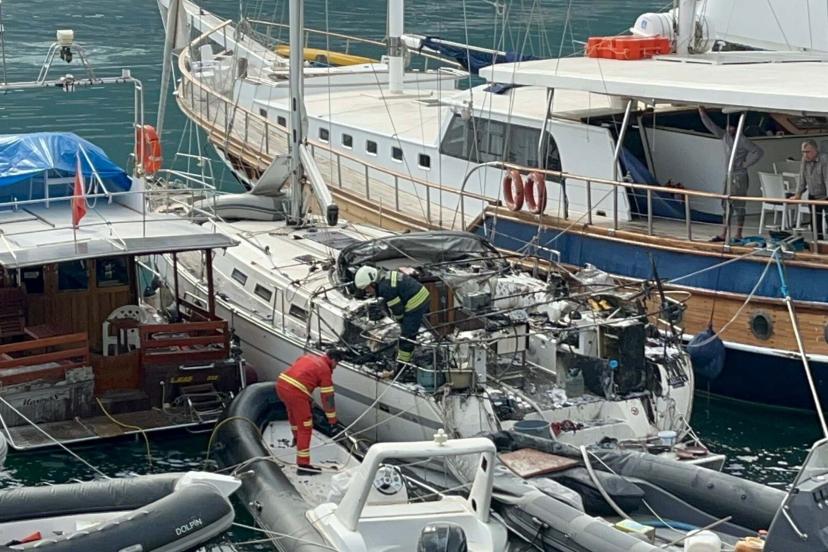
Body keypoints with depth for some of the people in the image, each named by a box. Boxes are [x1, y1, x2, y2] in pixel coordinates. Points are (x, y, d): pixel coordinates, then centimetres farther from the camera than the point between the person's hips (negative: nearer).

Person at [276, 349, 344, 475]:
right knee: (305, 428, 1)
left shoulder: (309, 356, 21)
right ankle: (303, 465, -2)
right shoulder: (325, 370, 1)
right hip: (295, 392, -8)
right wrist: (332, 417, 14)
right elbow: (327, 397, 3)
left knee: (294, 412, 37)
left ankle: (297, 438, 62)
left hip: (280, 383, 8)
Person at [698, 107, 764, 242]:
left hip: (739, 176, -8)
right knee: (726, 205, 9)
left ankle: (738, 235, 1)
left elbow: (758, 152, -16)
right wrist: (702, 112, 1)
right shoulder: (724, 136, 7)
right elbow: (711, 126, 9)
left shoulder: (742, 141, -13)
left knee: (739, 206, -3)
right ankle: (723, 234, 13)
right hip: (729, 176, 8)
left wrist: (746, 164, -14)